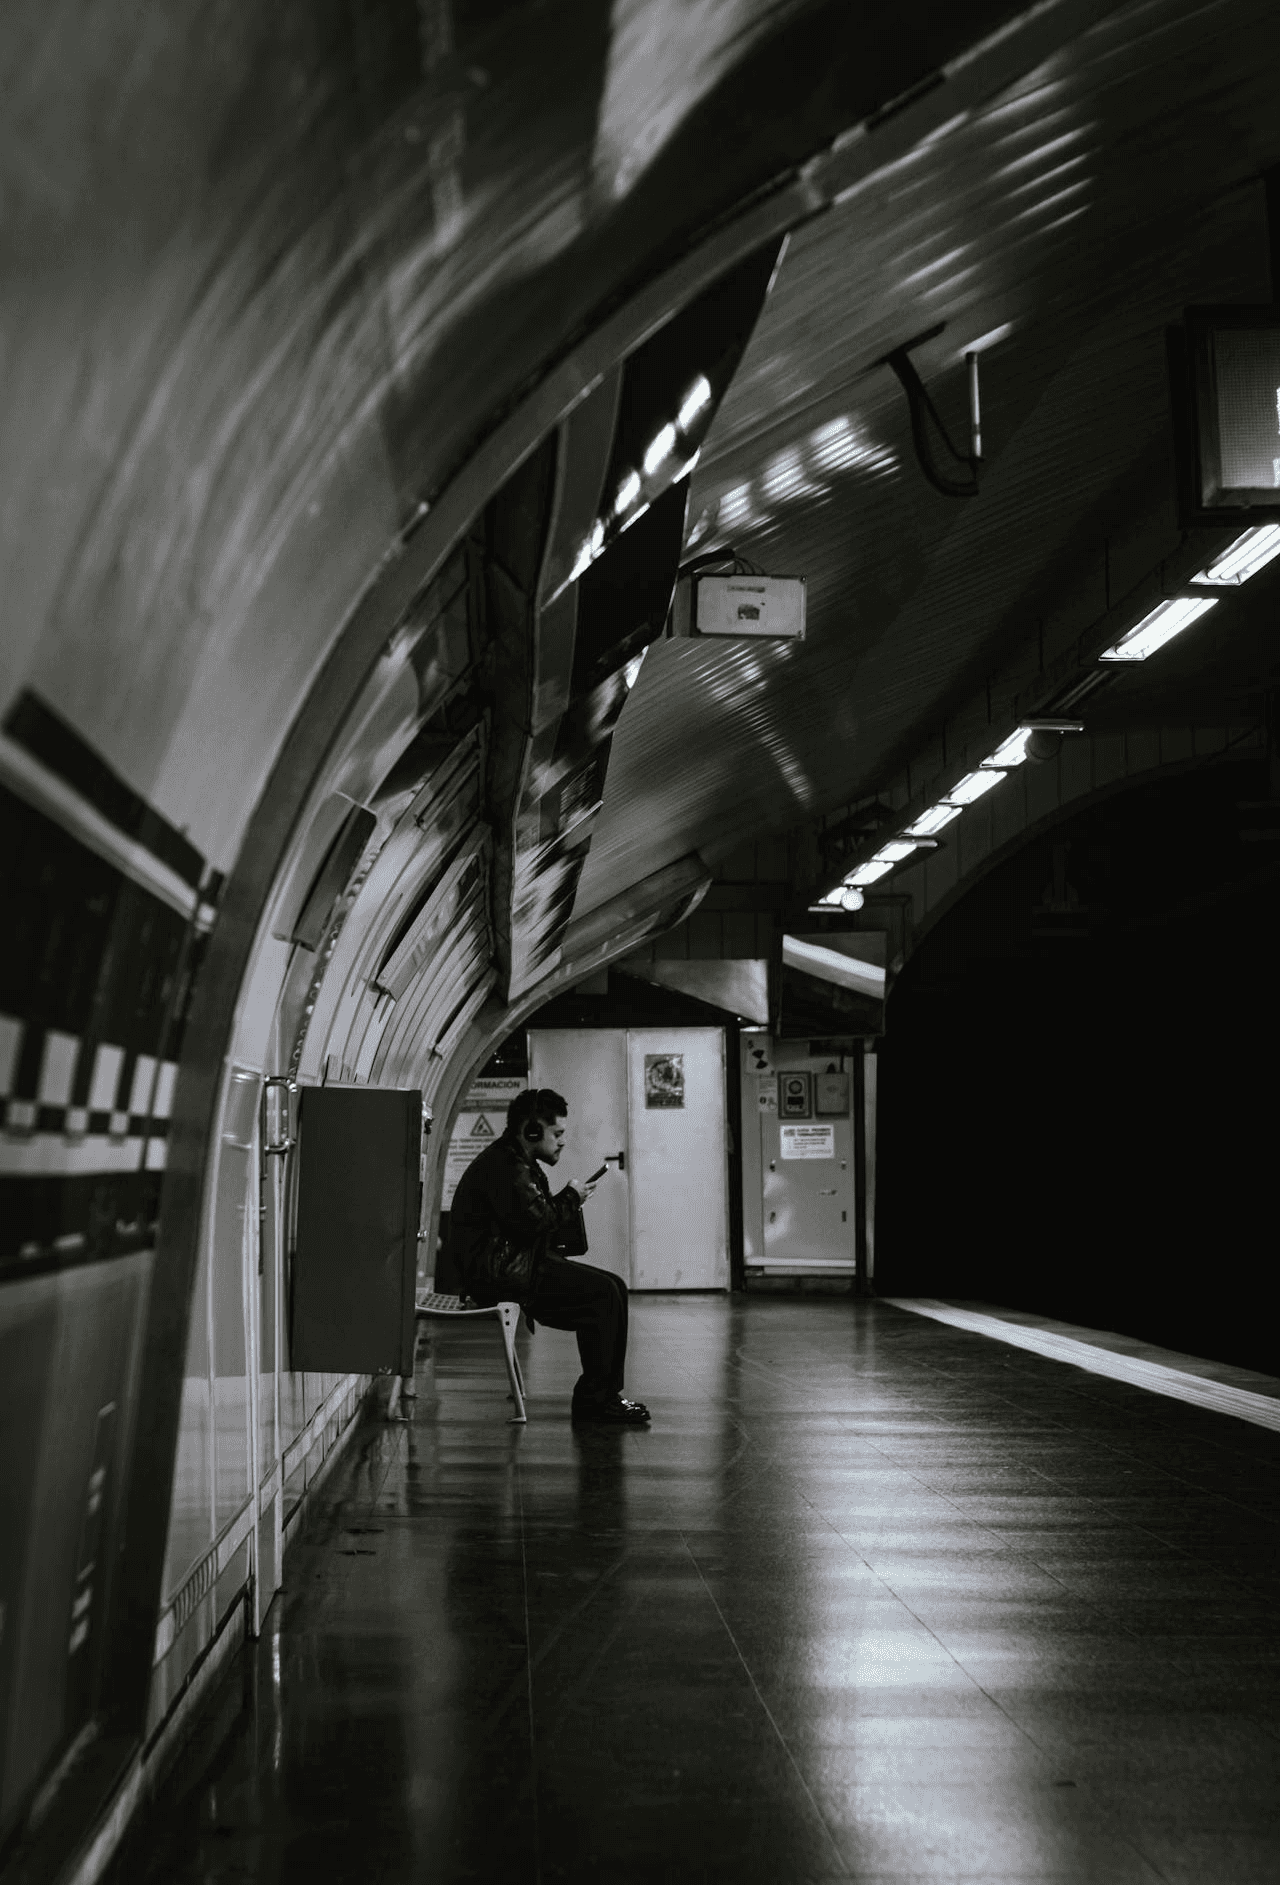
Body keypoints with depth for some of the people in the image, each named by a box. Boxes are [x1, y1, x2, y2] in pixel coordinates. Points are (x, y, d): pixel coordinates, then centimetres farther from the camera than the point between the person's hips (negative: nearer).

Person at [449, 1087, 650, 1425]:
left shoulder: (520, 1163, 20)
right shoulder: (504, 1165, -15)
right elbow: (533, 1222, -23)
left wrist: (570, 1202, 3)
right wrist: (570, 1198, -8)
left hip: (516, 1264, 11)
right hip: (495, 1273, -11)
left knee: (613, 1286, 4)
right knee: (601, 1293, -18)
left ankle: (607, 1393, 5)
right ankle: (593, 1400, -11)